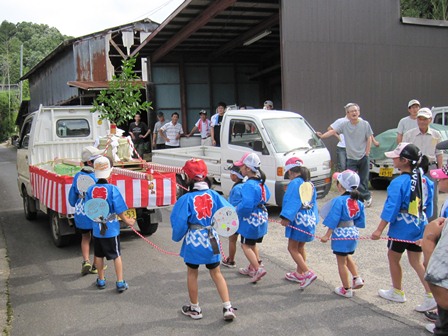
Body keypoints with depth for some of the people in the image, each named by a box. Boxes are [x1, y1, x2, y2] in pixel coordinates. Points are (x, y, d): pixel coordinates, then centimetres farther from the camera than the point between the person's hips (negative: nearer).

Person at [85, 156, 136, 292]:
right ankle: (120, 282, 12)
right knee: (116, 255, 9)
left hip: (97, 229, 3)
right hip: (111, 229, -3)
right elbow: (119, 210, -14)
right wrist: (127, 221, 2)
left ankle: (101, 280, 30)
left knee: (99, 255, 17)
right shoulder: (112, 189, -17)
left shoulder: (90, 189, -8)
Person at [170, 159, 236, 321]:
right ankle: (228, 308, 12)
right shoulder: (214, 195, -6)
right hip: (211, 240, 3)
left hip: (194, 241, -3)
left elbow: (179, 222, -14)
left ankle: (195, 309, 28)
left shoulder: (186, 199, -15)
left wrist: (177, 237, 5)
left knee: (192, 274, 16)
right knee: (216, 274, 16)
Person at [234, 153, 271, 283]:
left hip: (251, 220, -9)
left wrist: (237, 209, -12)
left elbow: (246, 205, -30)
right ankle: (251, 268, 34)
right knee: (252, 244, 22)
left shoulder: (248, 185, -24)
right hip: (261, 219, 9)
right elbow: (267, 196, 18)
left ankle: (258, 269, -4)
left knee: (246, 245, 4)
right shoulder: (260, 182, 4)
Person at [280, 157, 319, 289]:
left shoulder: (295, 183, -11)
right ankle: (299, 273, 32)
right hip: (310, 220, 8)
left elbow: (291, 202, -21)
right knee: (300, 247, 21)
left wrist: (286, 217, -25)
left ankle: (308, 273, -9)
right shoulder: (310, 185, 12)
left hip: (298, 220, -8)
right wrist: (314, 219, 19)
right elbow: (314, 203, 15)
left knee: (292, 248, 1)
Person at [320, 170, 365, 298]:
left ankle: (347, 289, 15)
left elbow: (333, 220, -19)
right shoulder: (358, 202, 2)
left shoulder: (339, 200, -19)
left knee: (341, 262, 7)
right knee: (348, 257, 31)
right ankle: (357, 278, 25)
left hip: (341, 235, -7)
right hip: (353, 233, 7)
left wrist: (327, 235, -13)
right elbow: (360, 221, 8)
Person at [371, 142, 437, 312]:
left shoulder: (399, 182, -21)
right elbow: (428, 205, 9)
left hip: (401, 228, -7)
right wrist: (424, 222, 22)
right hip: (419, 228, 7)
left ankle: (397, 292, 30)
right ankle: (431, 296, 10)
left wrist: (379, 230, -16)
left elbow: (391, 208, -21)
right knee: (416, 262, 16)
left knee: (393, 258, 15)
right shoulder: (423, 180, 0)